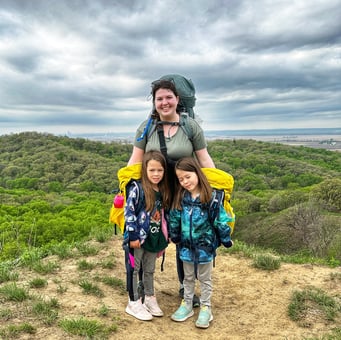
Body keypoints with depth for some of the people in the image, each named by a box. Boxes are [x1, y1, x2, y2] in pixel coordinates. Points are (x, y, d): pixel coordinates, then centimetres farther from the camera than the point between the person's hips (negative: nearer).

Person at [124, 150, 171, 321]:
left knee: (150, 270, 19)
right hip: (138, 237, -6)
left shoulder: (163, 192, 4)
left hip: (154, 238, 6)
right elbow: (128, 212, -18)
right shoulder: (137, 189, -16)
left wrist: (163, 240, 15)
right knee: (134, 269, 8)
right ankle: (134, 303, 21)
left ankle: (149, 299, 35)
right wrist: (133, 236, -19)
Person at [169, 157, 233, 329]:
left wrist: (226, 240, -6)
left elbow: (220, 220, -11)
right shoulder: (180, 198, -4)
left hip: (205, 245, -4)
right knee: (188, 278, 20)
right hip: (186, 246, 4)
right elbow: (174, 219, 8)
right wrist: (174, 237, 15)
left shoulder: (211, 197, -17)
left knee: (205, 279, 14)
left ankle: (205, 308, 28)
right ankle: (187, 305, 35)